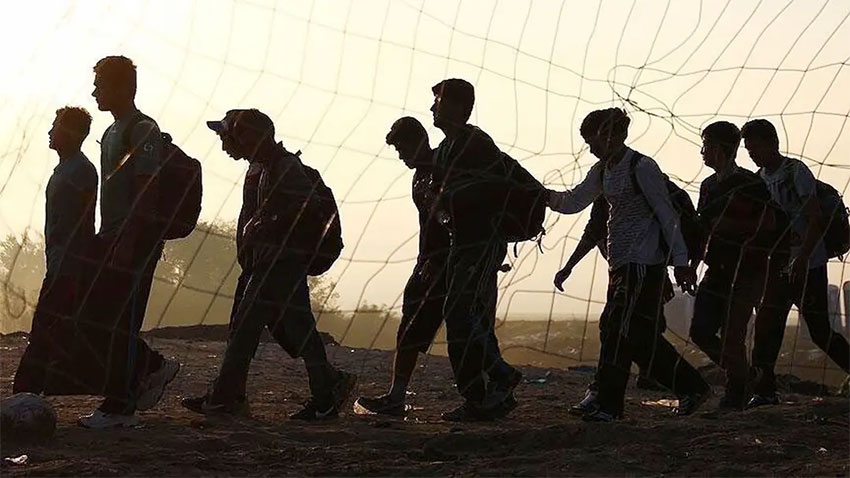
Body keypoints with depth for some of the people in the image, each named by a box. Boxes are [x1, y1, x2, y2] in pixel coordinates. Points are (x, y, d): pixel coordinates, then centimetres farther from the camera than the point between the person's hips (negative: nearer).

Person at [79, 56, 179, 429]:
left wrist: (125, 243, -22)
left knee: (120, 323, -7)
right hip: (116, 239, 10)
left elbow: (145, 192, -18)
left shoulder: (142, 130, -12)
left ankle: (119, 407, -2)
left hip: (135, 241, -9)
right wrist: (104, 238, 19)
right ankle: (154, 366, 24)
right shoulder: (113, 132, 18)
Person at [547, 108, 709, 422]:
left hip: (645, 263, -9)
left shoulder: (642, 168, -11)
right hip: (621, 262, 9)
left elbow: (667, 215, -11)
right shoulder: (603, 171, 14)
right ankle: (691, 387, 18)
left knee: (618, 328, -11)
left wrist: (681, 260, -12)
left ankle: (609, 405, -8)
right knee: (641, 334, 8)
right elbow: (573, 202, 15)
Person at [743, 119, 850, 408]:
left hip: (808, 264, -6)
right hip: (778, 264, 6)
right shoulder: (759, 179, 10)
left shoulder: (796, 171, -11)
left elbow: (816, 219, -17)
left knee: (819, 331, -1)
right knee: (766, 327, -5)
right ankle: (764, 389, -2)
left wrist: (802, 259, -27)